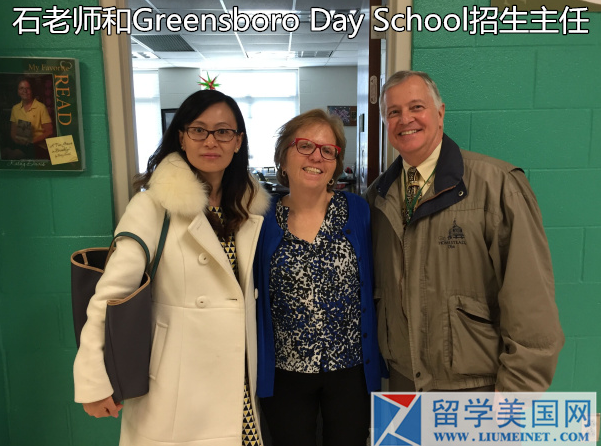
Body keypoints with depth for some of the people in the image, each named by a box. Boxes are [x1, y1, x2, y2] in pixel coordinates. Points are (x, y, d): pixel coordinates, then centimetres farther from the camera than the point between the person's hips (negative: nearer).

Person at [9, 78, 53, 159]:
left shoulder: (41, 107, -1)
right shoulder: (15, 108, 14)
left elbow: (49, 131, -2)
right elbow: (13, 131, 18)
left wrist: (32, 141, -15)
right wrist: (16, 139, -5)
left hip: (38, 146, -4)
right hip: (20, 145, 5)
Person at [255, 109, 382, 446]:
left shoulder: (358, 212, -5)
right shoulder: (264, 219, -5)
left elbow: (374, 287, 0)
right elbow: (253, 295, 3)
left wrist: (378, 366, 1)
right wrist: (252, 371, 0)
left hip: (352, 370, 0)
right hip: (284, 373, 0)